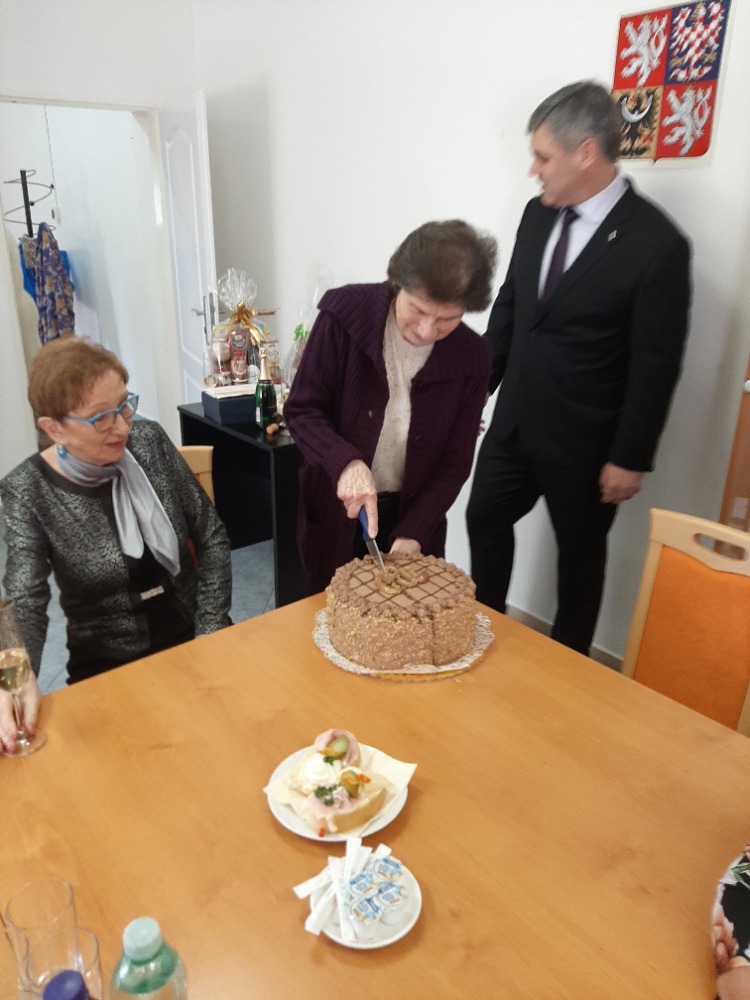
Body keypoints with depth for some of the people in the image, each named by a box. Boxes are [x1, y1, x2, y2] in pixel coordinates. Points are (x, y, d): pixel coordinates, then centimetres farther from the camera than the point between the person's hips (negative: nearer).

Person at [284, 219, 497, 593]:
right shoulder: (346, 314, -17)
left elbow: (454, 463, -6)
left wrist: (413, 533, -17)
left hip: (414, 518, 1)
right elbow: (301, 410, -13)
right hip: (334, 514, -1)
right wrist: (346, 462, -31)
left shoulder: (471, 358, -11)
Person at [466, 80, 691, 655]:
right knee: (485, 519, 16)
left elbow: (656, 365, -15)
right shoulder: (538, 214, 2)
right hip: (514, 419, 6)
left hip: (583, 439, -6)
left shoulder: (657, 244, -17)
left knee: (580, 551, 12)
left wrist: (630, 457, -12)